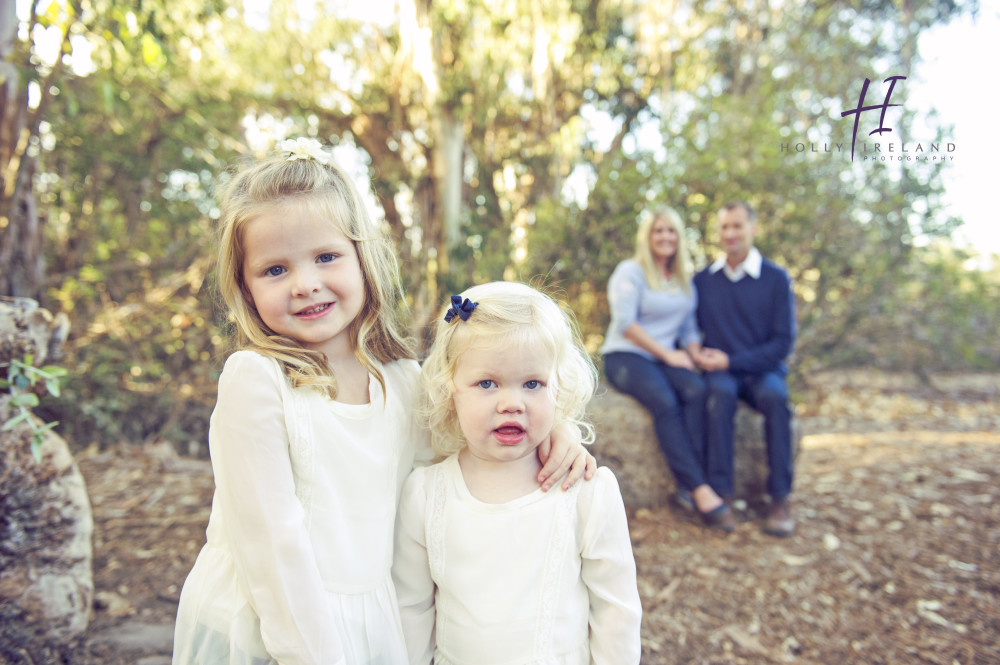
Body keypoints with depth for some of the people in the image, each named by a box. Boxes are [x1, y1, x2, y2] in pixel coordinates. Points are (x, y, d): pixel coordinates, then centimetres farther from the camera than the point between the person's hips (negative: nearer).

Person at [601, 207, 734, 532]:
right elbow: (625, 323, -11)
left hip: (665, 358, 5)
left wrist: (696, 354, -3)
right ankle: (700, 489, -34)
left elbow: (689, 326, 19)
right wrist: (667, 354, -12)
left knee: (696, 390, -29)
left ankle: (687, 487, -32)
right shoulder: (630, 271, 0)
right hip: (624, 356, -5)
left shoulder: (685, 280, 19)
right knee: (664, 401, -34)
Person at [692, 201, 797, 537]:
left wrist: (731, 360, -13)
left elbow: (783, 342, -4)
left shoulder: (776, 279, 1)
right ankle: (719, 491, -30)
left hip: (763, 370, -1)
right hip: (719, 371, 1)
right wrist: (695, 352, -10)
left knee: (773, 395, -34)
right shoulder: (703, 279, 8)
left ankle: (780, 497, -23)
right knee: (720, 392, -34)